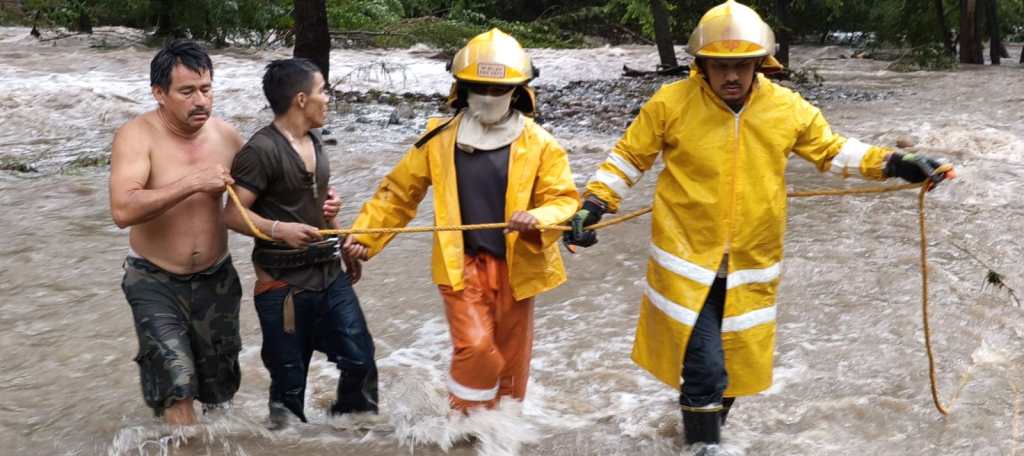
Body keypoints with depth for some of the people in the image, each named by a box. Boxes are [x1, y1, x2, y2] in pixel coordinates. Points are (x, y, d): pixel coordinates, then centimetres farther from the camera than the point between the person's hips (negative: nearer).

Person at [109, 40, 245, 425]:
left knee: (219, 386, 16)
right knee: (177, 386, -14)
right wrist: (192, 183, -34)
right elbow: (122, 210, -32)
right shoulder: (137, 136, -18)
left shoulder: (226, 135, -6)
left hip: (216, 277, 4)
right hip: (154, 280, -4)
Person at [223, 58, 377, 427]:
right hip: (284, 286, -7)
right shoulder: (261, 150, -16)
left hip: (330, 276, 7)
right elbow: (233, 215, -17)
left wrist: (346, 249, 23)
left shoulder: (314, 142, 11)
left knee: (360, 360, 9)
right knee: (290, 383, 4)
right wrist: (279, 229, -32)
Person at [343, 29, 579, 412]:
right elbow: (399, 192, 5)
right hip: (462, 264, -1)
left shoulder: (538, 143, -4)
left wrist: (538, 218, -27)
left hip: (516, 265, 1)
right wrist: (363, 235, -2)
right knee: (475, 348, -17)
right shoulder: (440, 139, -2)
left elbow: (563, 198, -5)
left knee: (510, 359, 13)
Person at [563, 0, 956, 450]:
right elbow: (628, 157, 2)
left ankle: (704, 423, 44)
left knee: (734, 365, 18)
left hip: (751, 266, 4)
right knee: (703, 368, -9)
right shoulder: (672, 103, -10)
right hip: (687, 260, -3)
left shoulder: (788, 108, -2)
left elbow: (832, 151, 11)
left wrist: (893, 164, 1)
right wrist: (593, 204, -6)